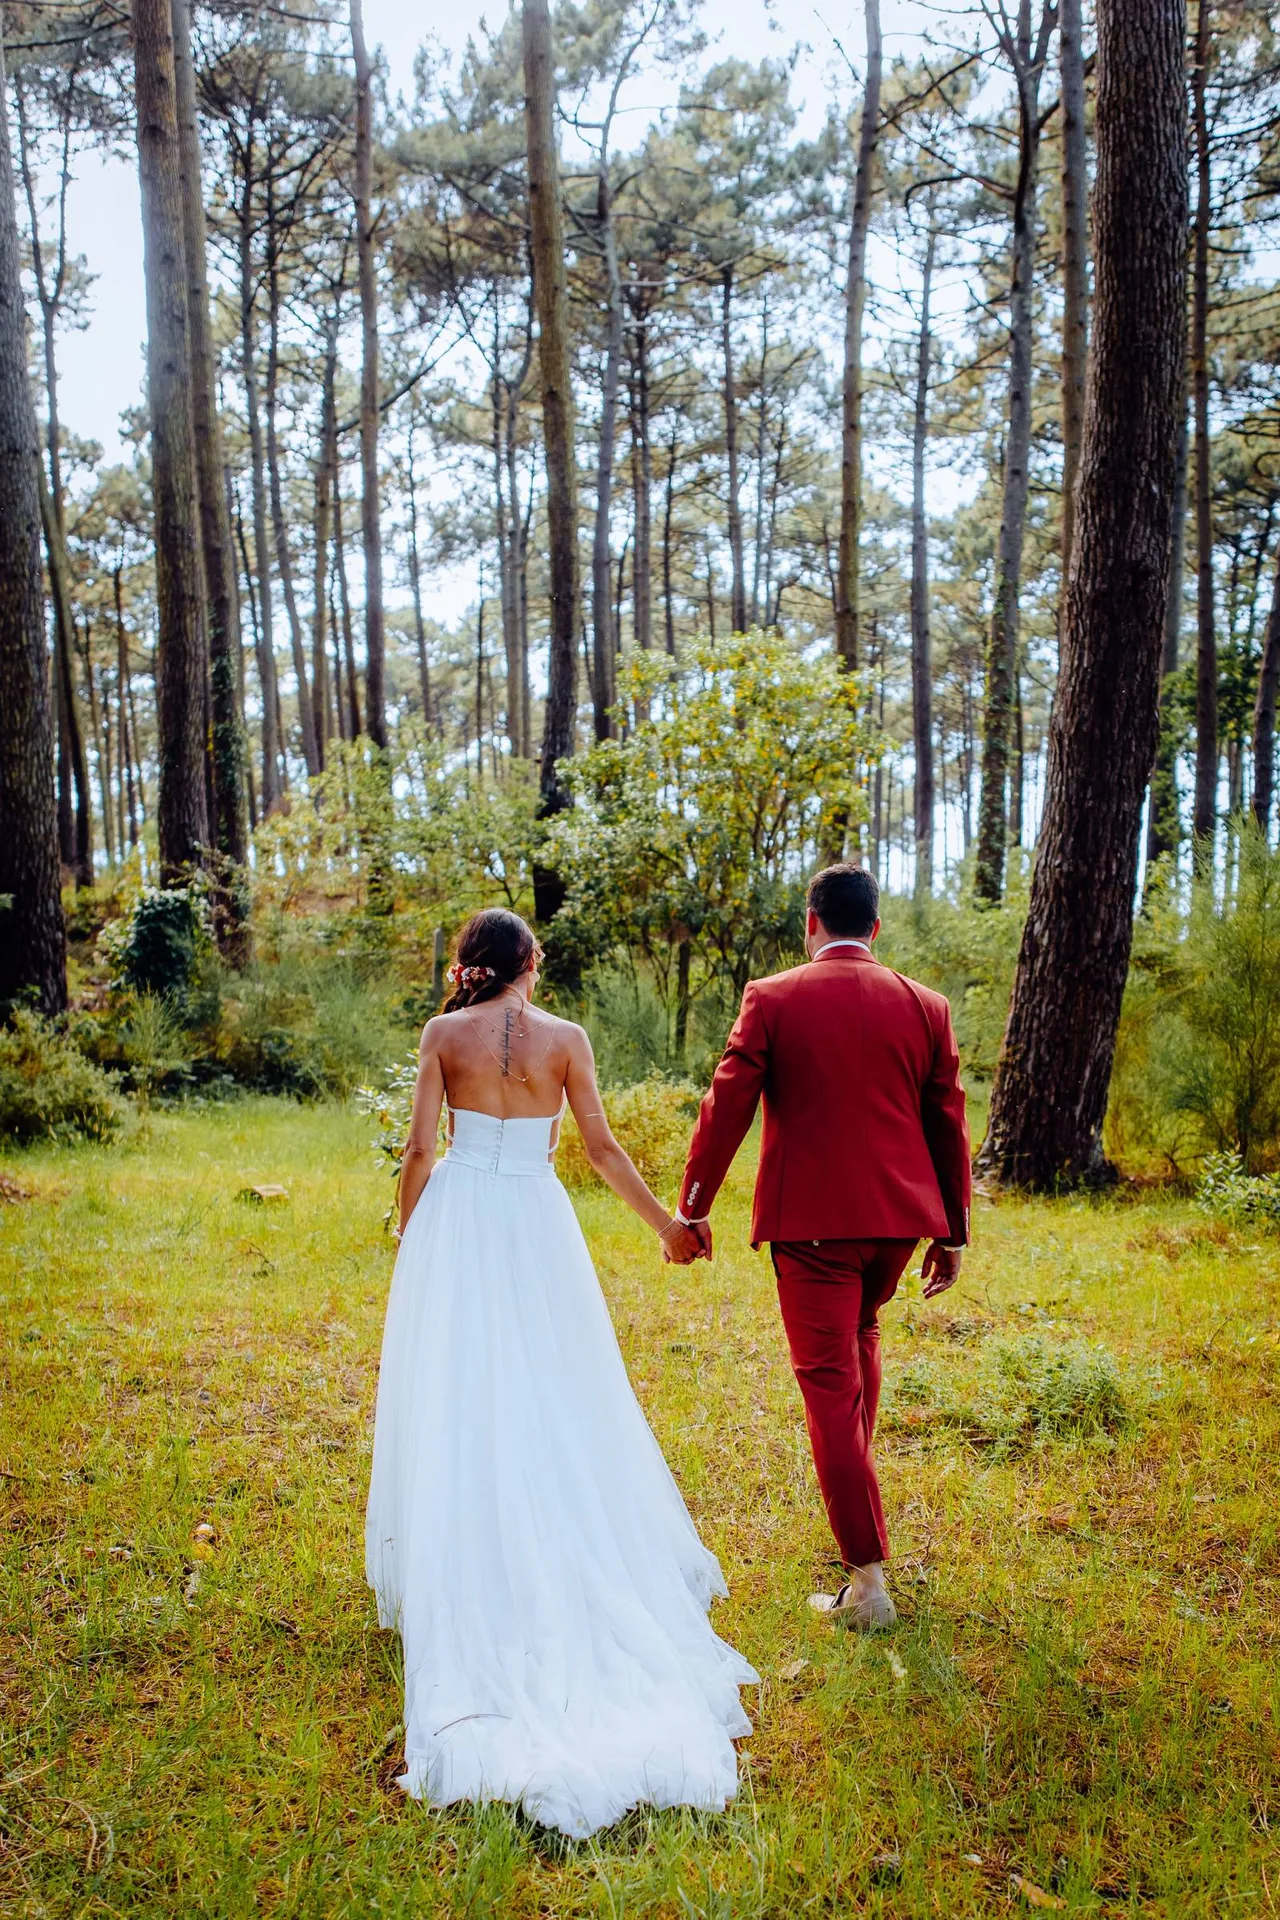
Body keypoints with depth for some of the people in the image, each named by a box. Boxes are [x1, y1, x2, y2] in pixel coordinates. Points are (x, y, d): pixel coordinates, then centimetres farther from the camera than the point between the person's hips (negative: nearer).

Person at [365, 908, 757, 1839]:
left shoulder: (445, 1035, -2)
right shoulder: (565, 1038, -3)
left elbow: (420, 1151, -3)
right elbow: (603, 1149, -1)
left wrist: (407, 1239, 9)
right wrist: (666, 1223, 10)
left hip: (455, 1221, 0)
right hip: (536, 1226, 0)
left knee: (457, 1403, 9)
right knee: (558, 1404, 11)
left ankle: (460, 1579, 17)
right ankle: (578, 1570, 20)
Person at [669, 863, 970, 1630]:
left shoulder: (771, 1000, -6)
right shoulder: (926, 1006, 2)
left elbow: (727, 1109, -6)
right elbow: (949, 1126, 5)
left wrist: (693, 1210, 3)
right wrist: (953, 1234, 14)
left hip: (810, 1219, -4)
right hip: (900, 1217, 4)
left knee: (830, 1383, 2)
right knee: (860, 1332, 30)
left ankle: (869, 1581, 3)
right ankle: (852, 1478, 41)